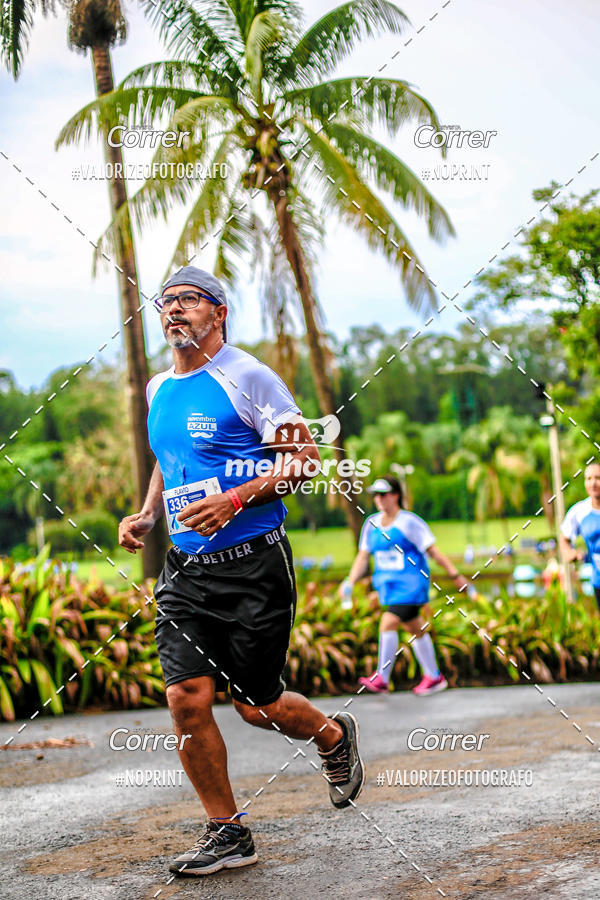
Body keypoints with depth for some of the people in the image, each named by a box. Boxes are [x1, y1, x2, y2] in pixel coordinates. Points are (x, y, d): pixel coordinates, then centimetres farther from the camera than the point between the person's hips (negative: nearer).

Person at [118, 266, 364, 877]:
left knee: (257, 706, 0)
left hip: (253, 566, -5)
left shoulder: (246, 376, -7)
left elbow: (306, 460, -10)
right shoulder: (158, 389, 13)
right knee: (187, 699, -7)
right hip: (185, 570, 5)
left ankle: (335, 737, 34)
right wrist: (146, 515, 12)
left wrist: (236, 500, -21)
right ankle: (226, 833, 10)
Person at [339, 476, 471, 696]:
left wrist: (455, 576, -6)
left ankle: (382, 679, -12)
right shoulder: (372, 523, 7)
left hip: (411, 583, -6)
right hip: (388, 584, 6)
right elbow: (363, 556, 10)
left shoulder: (410, 522, -10)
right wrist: (350, 582, -2)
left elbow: (433, 551, -7)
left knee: (388, 624, -17)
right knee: (416, 630, 13)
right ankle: (434, 677, 23)